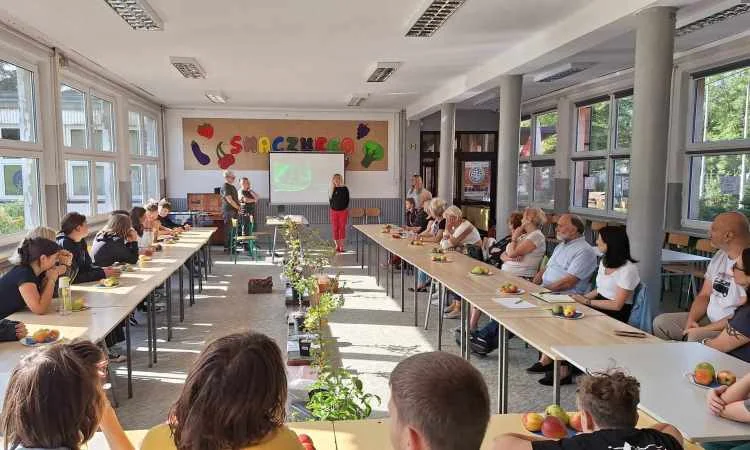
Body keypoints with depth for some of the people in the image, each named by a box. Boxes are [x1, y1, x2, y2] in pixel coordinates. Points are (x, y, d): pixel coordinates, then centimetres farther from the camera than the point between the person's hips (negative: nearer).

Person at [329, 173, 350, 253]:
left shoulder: (345, 189, 0)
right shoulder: (331, 190, 3)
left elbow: (347, 200, 5)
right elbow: (330, 200, 11)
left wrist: (346, 209, 1)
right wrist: (332, 207, 0)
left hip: (343, 211, -1)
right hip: (334, 211, 2)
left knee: (342, 228, -2)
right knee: (335, 229, 3)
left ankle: (341, 246, 3)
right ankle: (337, 245, 12)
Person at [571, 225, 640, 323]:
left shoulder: (628, 269, -15)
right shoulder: (604, 262, 12)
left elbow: (617, 305, -16)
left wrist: (587, 301, -15)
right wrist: (582, 297, 1)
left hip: (616, 315, -8)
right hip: (599, 307, 8)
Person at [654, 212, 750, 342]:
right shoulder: (720, 256, 8)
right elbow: (704, 295, 12)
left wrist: (703, 330, -18)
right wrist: (691, 320, -5)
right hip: (709, 319, 9)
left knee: (696, 338, -34)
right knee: (661, 322, 1)